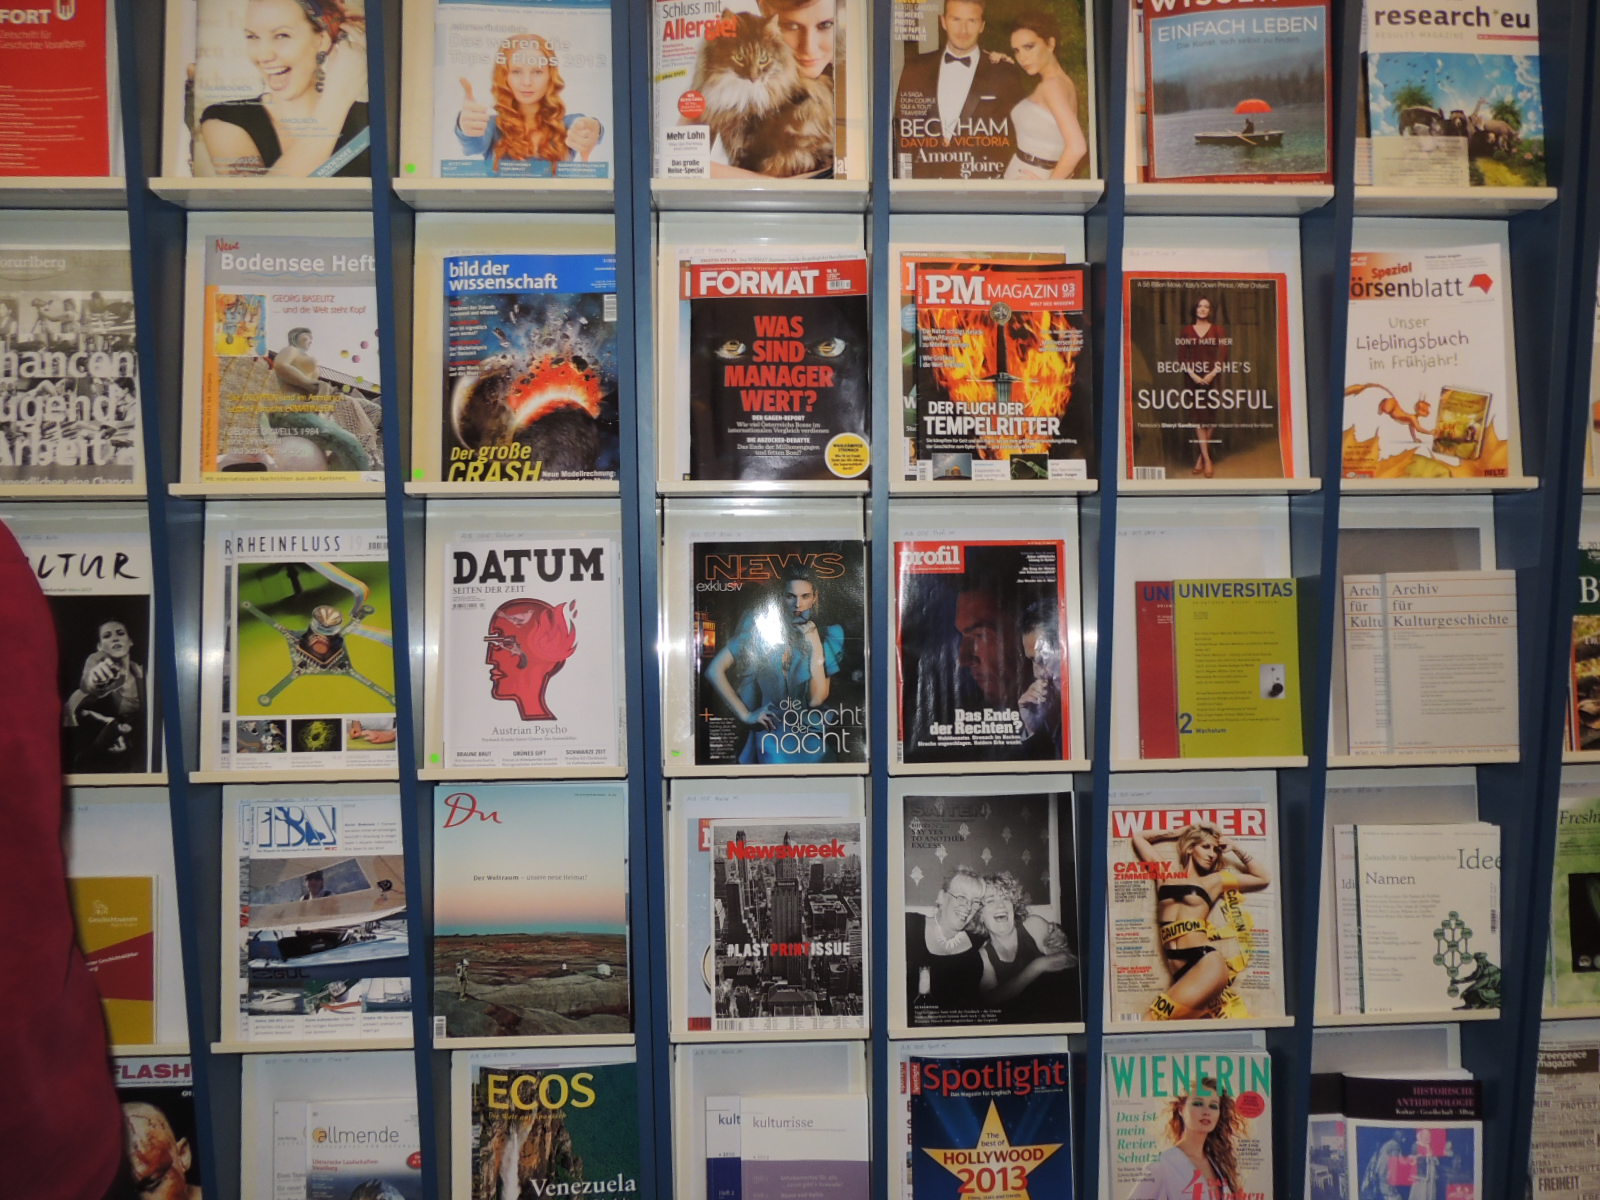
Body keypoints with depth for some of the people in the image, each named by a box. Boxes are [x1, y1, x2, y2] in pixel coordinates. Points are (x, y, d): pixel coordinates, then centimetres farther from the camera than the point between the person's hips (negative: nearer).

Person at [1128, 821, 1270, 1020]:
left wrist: (1236, 850, 28)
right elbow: (1137, 836, 33)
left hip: (1206, 963, -3)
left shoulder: (1215, 880, 20)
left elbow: (1264, 878, 31)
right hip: (1181, 973, 3)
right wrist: (1175, 833, 33)